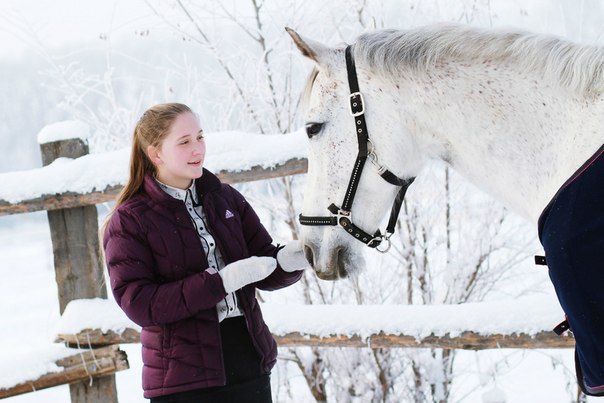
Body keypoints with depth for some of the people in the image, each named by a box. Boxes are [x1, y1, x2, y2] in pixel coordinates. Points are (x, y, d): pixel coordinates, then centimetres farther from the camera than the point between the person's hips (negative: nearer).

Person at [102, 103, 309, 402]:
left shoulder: (226, 199, 8)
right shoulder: (129, 221, -5)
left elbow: (263, 265, 9)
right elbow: (138, 303, -15)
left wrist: (287, 260, -17)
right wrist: (222, 281, -24)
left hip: (249, 363, 5)